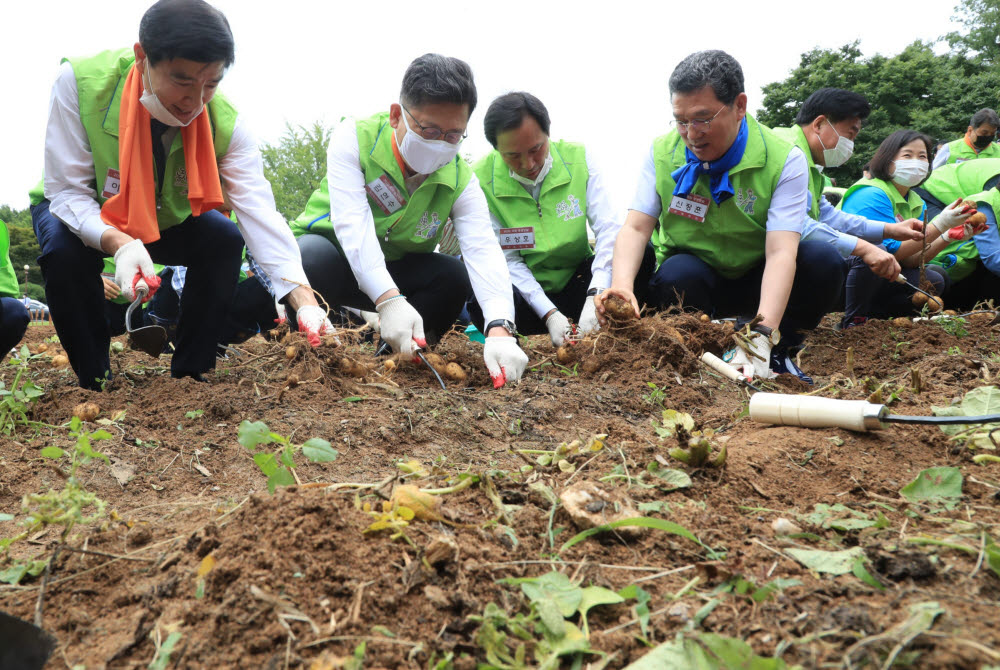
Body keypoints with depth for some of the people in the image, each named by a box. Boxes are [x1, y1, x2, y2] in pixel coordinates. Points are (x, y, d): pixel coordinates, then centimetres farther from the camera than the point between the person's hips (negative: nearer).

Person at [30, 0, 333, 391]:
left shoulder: (226, 123, -27)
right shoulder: (79, 82, -32)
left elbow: (259, 212, -35)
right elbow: (67, 192, -28)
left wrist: (304, 300, -49)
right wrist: (118, 243, -50)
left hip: (166, 219, 2)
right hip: (84, 215, -2)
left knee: (224, 241, -23)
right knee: (65, 251, -33)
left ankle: (189, 376, -9)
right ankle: (95, 383, -11)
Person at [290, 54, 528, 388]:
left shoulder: (461, 179, -14)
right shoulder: (355, 137, -21)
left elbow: (483, 248, -30)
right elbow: (352, 222, -35)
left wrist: (499, 329, -49)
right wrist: (388, 300, -51)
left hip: (395, 269, 3)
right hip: (332, 252, -3)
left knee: (455, 276, -24)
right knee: (312, 256, -37)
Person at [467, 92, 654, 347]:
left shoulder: (577, 158, -7)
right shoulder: (482, 180, -13)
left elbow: (608, 228, -15)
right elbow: (507, 258, -14)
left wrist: (596, 296, -31)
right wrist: (549, 314, -25)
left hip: (577, 283, 2)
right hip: (525, 292, -2)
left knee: (642, 251, -22)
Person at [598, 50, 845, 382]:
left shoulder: (784, 161, -18)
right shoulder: (662, 152, -11)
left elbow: (780, 253, -29)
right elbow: (636, 228, -16)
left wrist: (762, 337, -43)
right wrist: (621, 286, -38)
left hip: (758, 284, 0)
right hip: (691, 279, 0)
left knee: (822, 259, -26)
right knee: (677, 273, -34)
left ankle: (775, 351, -8)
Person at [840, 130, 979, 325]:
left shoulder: (916, 203, 9)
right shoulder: (872, 195, -18)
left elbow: (910, 260, 0)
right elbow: (895, 252, -23)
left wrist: (948, 236, -13)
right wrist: (940, 224, -25)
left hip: (876, 277, 8)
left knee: (934, 281, -4)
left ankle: (868, 312, -2)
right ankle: (853, 320, -20)